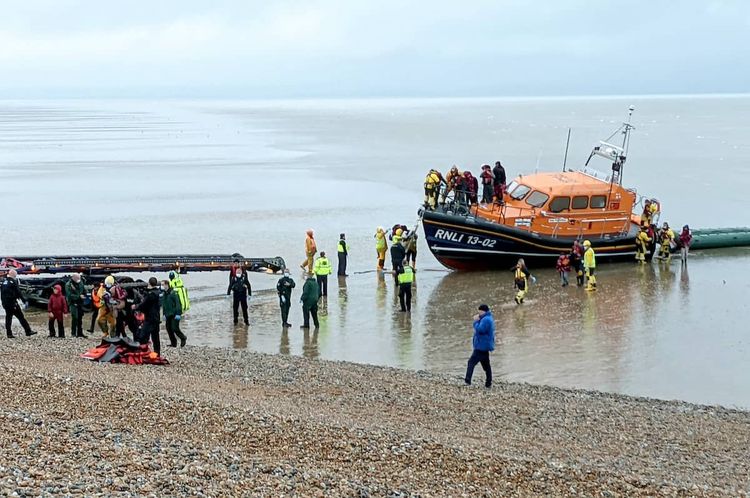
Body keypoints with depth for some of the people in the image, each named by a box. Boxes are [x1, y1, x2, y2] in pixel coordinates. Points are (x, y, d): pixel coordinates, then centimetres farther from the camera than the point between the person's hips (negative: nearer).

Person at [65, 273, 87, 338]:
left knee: (80, 318, 10)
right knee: (75, 317, -14)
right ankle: (73, 333, -9)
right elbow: (70, 295, -19)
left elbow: (84, 290, 17)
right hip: (73, 303, -6)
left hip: (80, 303, 6)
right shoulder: (68, 285, -12)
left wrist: (84, 296, -3)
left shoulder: (80, 283, 6)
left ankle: (80, 333, 18)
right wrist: (79, 296, -21)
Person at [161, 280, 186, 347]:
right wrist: (164, 314, 19)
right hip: (168, 315, 8)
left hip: (174, 315, -8)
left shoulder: (173, 293, -13)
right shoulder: (163, 294, 11)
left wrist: (178, 314, -20)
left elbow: (178, 304, -16)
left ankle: (183, 338, 11)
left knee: (175, 328, -11)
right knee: (168, 329, 5)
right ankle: (173, 343, 14)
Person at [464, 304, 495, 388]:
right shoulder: (488, 318, 17)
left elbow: (479, 329, -24)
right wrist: (477, 321, 3)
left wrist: (476, 321, -10)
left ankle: (468, 380, -19)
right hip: (485, 346, 11)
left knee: (471, 362, -13)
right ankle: (488, 383, 16)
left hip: (481, 346, -11)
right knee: (486, 365, 13)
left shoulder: (486, 320, -17)